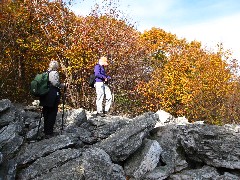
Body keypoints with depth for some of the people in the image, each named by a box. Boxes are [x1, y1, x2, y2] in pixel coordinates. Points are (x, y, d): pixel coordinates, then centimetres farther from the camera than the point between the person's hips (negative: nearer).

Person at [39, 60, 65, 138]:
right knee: (52, 114, 0)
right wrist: (62, 85, 2)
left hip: (45, 96, 7)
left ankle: (46, 132, 21)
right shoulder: (55, 73, -9)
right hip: (53, 95, -7)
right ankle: (49, 133, 1)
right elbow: (56, 83, -15)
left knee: (46, 114, 13)